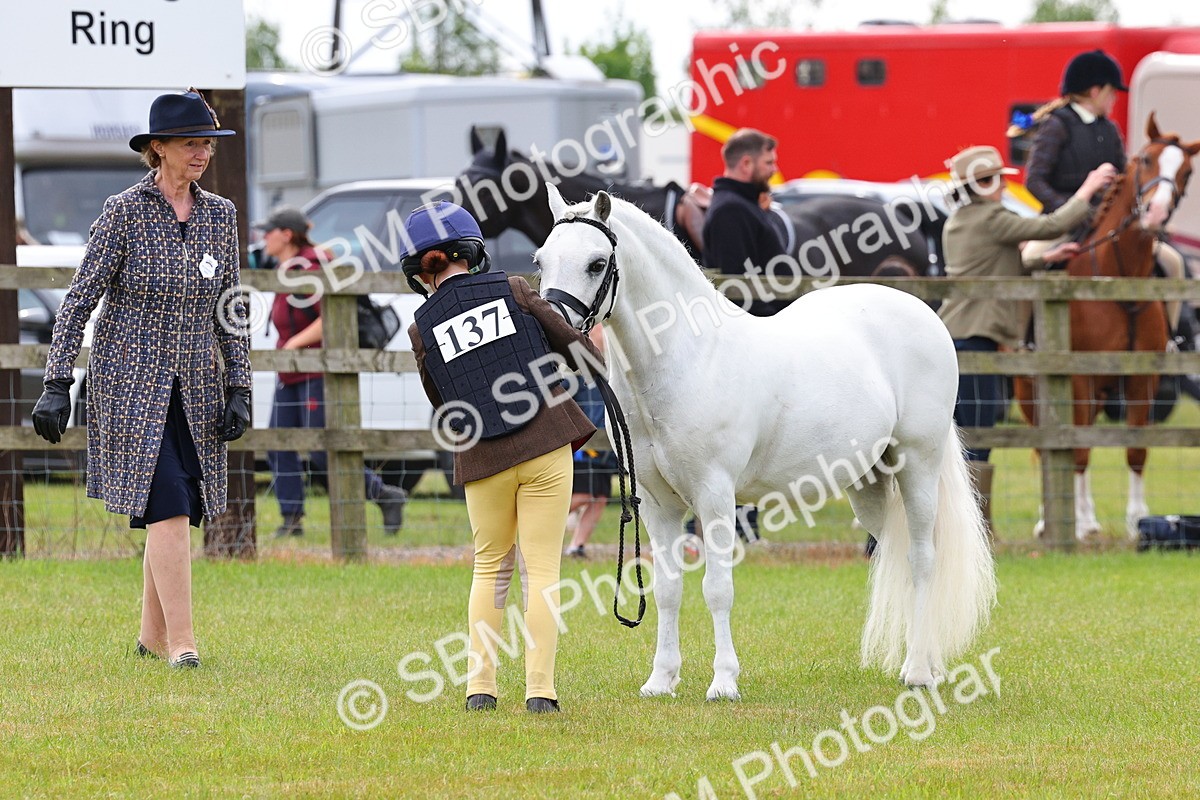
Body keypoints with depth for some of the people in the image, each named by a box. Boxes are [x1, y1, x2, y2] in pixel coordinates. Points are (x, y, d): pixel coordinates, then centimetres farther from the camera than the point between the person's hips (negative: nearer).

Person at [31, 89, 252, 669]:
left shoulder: (219, 215, 7)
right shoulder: (124, 212, -7)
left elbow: (229, 309, 13)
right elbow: (80, 299, -7)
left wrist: (238, 391, 6)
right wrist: (56, 385, -13)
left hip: (195, 387, 5)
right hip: (132, 384, -5)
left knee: (175, 511, 7)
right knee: (168, 508, -14)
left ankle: (152, 635, 19)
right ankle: (180, 642, -13)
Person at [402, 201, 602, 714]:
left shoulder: (423, 329, 1)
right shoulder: (513, 291, -2)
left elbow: (442, 404, 10)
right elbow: (574, 346, 5)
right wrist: (602, 375, 26)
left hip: (483, 460, 1)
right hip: (547, 446, -1)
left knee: (490, 568, 17)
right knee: (542, 568, 3)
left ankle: (480, 686, 13)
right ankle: (540, 690, -2)